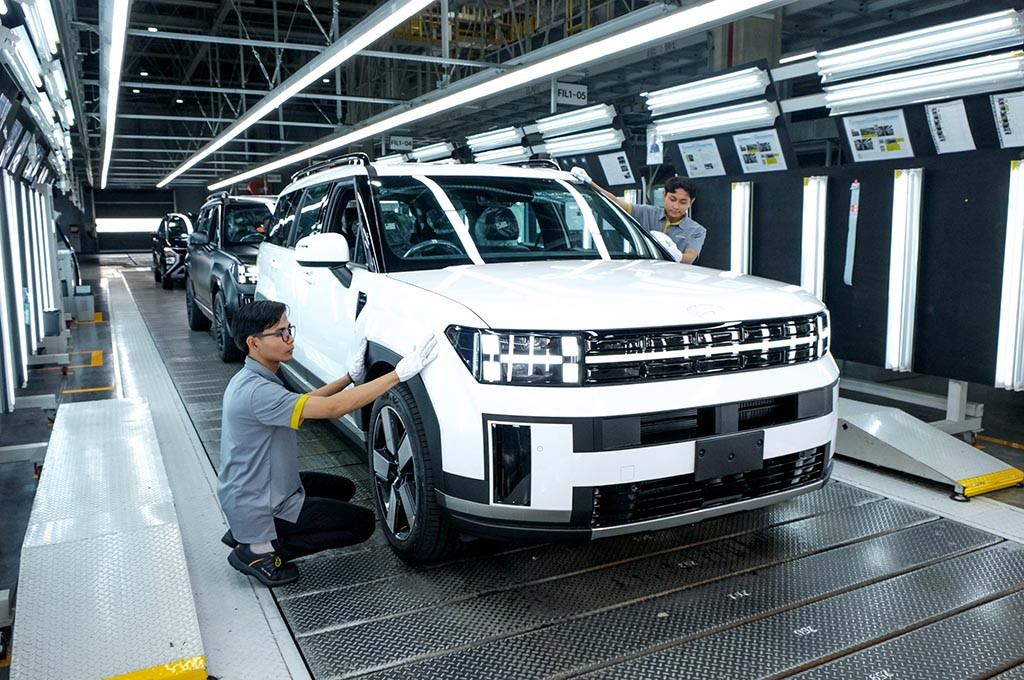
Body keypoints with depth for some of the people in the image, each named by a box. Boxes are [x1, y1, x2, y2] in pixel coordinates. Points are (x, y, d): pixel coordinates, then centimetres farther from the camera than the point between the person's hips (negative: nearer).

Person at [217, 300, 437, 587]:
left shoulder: (251, 379, 3)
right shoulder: (255, 391, -29)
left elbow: (303, 402, 14)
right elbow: (334, 408, -35)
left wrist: (351, 377, 6)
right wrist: (399, 373, -35)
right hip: (258, 508, -10)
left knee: (342, 488, 23)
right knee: (362, 522, -4)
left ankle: (244, 533, 16)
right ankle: (259, 550, -3)